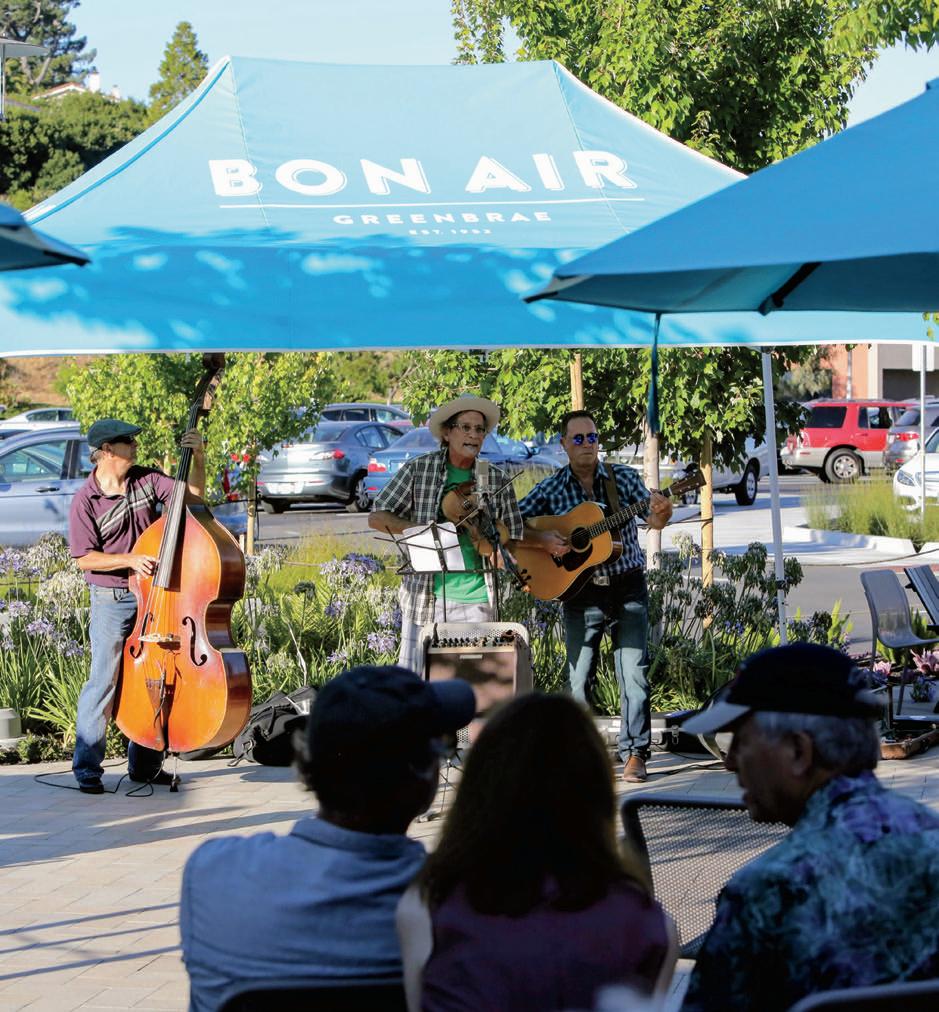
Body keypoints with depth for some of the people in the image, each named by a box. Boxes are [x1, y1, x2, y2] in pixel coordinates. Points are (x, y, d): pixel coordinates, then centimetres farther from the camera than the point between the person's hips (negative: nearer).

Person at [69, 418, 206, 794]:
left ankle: (145, 764, 20)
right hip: (112, 599, -5)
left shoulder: (147, 480, 2)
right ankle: (87, 769, 0)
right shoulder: (86, 501, -11)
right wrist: (129, 559, -22)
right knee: (104, 681, -7)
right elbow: (85, 558, -11)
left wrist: (198, 459, -12)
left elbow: (192, 496, 2)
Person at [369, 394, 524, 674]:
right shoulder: (417, 470, 1)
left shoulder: (498, 481, 6)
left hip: (475, 601, 1)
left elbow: (513, 539, 11)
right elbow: (377, 518, 2)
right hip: (425, 596, -1)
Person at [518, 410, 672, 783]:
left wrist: (661, 511, -27)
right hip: (579, 591, 0)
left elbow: (653, 520, -3)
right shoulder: (551, 489, 2)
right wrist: (542, 540, -16)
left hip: (627, 587, 0)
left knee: (635, 673, -4)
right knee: (579, 677, 2)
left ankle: (635, 753, 0)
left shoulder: (623, 477, 3)